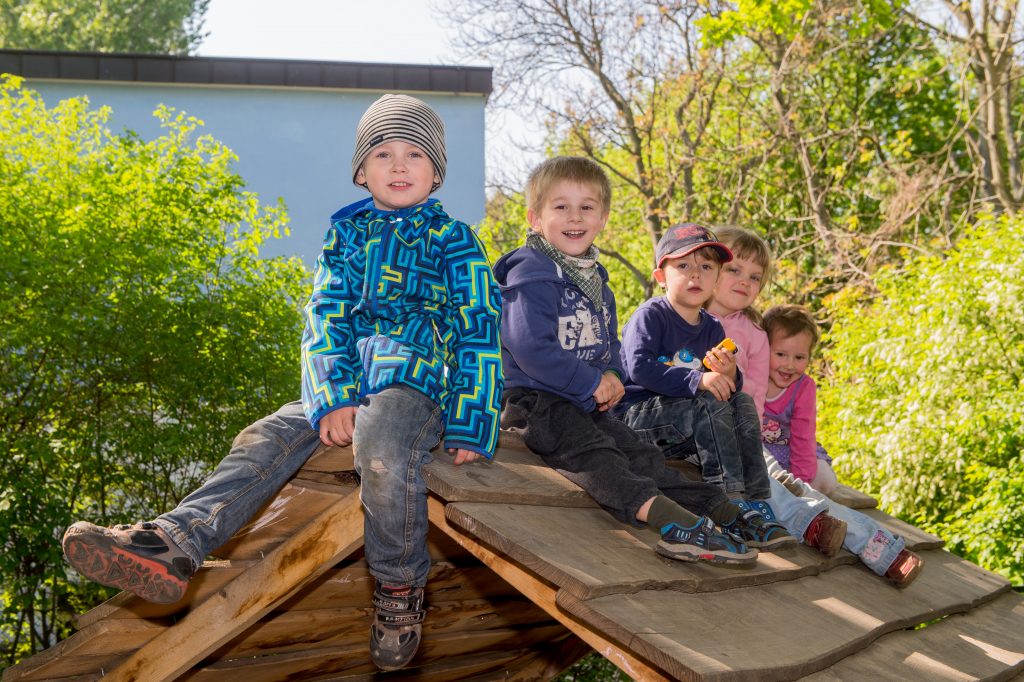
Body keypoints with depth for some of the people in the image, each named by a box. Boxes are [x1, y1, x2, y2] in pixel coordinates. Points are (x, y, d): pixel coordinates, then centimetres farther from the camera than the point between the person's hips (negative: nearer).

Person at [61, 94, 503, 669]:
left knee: (382, 448, -36)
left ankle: (401, 589, -16)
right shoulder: (346, 234, 18)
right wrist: (332, 399, -10)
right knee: (265, 439, -19)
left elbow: (479, 331, 1)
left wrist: (471, 423, -9)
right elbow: (325, 318, 8)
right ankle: (174, 543, -34)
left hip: (419, 381, -5)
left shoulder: (453, 240, 7)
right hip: (344, 381, 5)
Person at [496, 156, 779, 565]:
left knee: (641, 454, -4)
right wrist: (593, 383, -16)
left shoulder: (595, 281, 18)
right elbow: (530, 348, -22)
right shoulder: (531, 274, -12)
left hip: (583, 405, 9)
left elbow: (609, 343, 26)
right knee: (594, 455, -28)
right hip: (532, 399, -9)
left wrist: (612, 375, 2)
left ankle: (719, 509, -14)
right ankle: (666, 518, -50)